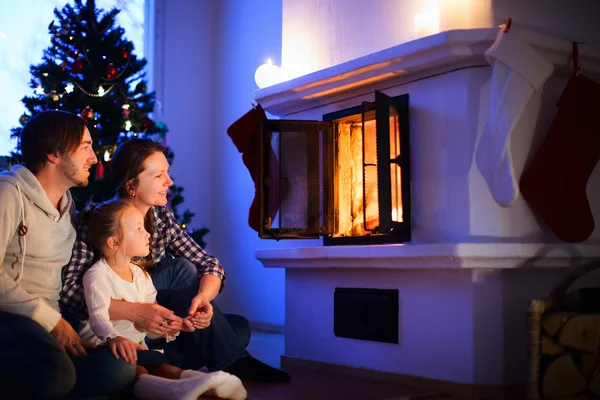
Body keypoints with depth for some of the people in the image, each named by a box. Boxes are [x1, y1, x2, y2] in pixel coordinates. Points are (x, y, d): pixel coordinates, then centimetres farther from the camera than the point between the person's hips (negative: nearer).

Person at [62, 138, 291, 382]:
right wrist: (134, 312, -41)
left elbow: (210, 264, -7)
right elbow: (70, 293, -30)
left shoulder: (162, 216, -2)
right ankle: (230, 363, -17)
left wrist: (203, 297, -30)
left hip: (151, 324, 6)